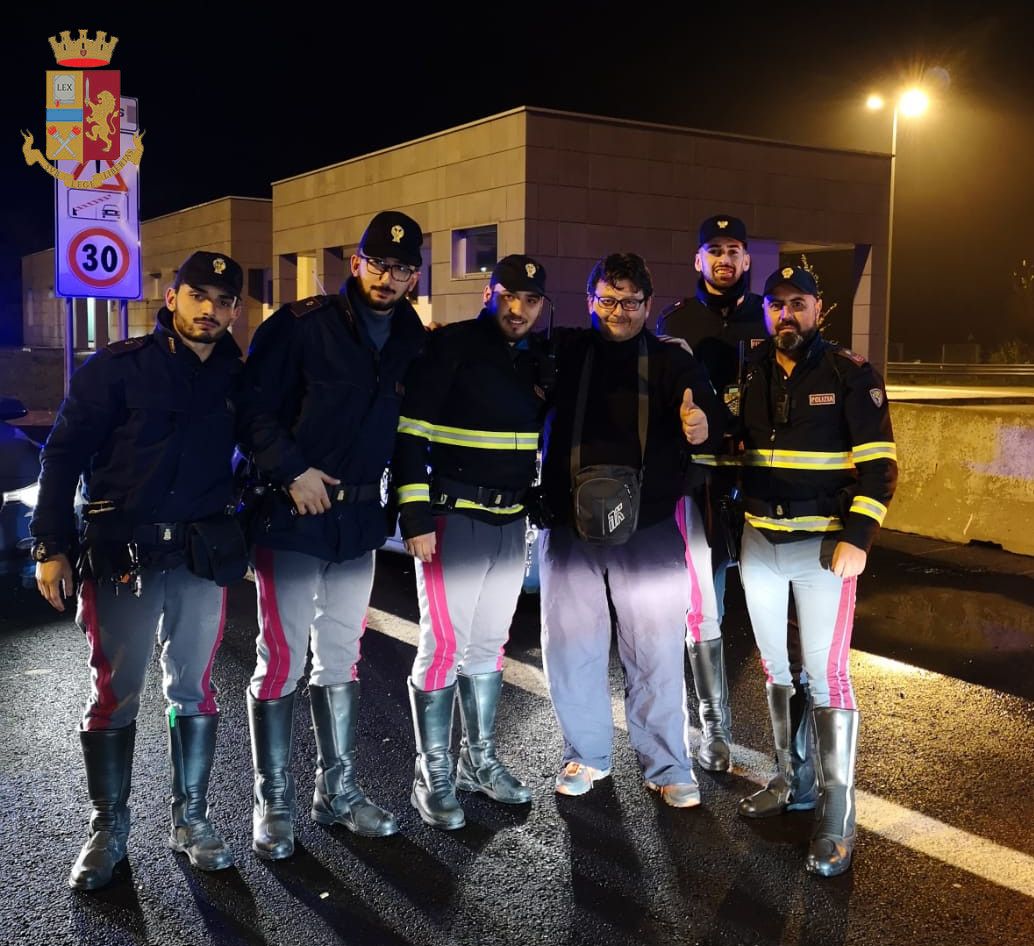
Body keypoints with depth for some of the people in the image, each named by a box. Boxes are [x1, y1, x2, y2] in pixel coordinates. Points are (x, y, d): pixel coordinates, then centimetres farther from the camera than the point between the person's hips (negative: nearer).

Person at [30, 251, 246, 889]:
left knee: (194, 691, 11)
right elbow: (64, 454, -5)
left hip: (202, 555, 3)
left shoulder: (238, 379, 4)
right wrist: (52, 547, -11)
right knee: (114, 696, 5)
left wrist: (244, 538, 3)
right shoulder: (119, 366, -5)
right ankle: (108, 830, 21)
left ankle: (191, 819, 26)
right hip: (120, 554, -3)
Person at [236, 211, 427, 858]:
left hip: (360, 519, 5)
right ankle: (274, 802, 14)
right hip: (292, 514, -5)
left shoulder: (414, 342, 6)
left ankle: (337, 790, 27)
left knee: (341, 658, 14)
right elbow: (255, 405, -10)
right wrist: (292, 472, -17)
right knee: (281, 659, -1)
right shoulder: (302, 325, -9)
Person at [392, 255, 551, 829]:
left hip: (512, 520, 6)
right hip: (454, 516, -6)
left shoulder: (539, 358, 11)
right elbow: (409, 433, -12)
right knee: (444, 644, -4)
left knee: (488, 644, 14)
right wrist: (415, 516, -17)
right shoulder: (451, 346, -8)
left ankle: (479, 761, 27)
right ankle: (433, 775, 10)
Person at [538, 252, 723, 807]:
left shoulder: (670, 362, 2)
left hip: (649, 532, -1)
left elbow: (702, 405, -12)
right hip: (569, 530, 1)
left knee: (656, 653, 6)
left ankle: (666, 765, 24)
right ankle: (587, 754, 31)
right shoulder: (565, 354, 4)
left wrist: (700, 420, -35)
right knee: (569, 648, 10)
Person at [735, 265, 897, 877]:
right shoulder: (751, 376, 8)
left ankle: (839, 817, 3)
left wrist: (857, 538, -18)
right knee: (775, 666, 14)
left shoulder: (851, 375, -5)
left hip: (823, 545, -5)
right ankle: (790, 779, 30)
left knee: (827, 673, -6)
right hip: (758, 543, 5)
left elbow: (879, 463, -8)